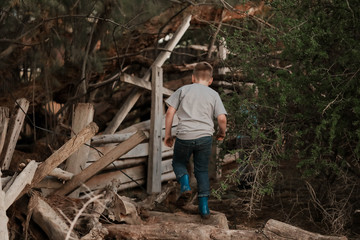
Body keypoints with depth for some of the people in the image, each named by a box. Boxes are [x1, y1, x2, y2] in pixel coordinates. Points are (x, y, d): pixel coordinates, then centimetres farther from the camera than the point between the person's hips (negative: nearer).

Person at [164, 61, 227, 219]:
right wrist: (222, 133, 18)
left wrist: (167, 134, 10)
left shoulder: (183, 90, 9)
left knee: (178, 163, 23)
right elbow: (222, 118, -1)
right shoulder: (214, 95, 10)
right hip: (205, 136, 1)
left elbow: (170, 112, 2)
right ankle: (204, 207, 11)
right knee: (202, 170, 13)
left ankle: (185, 186, -3)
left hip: (184, 136, -1)